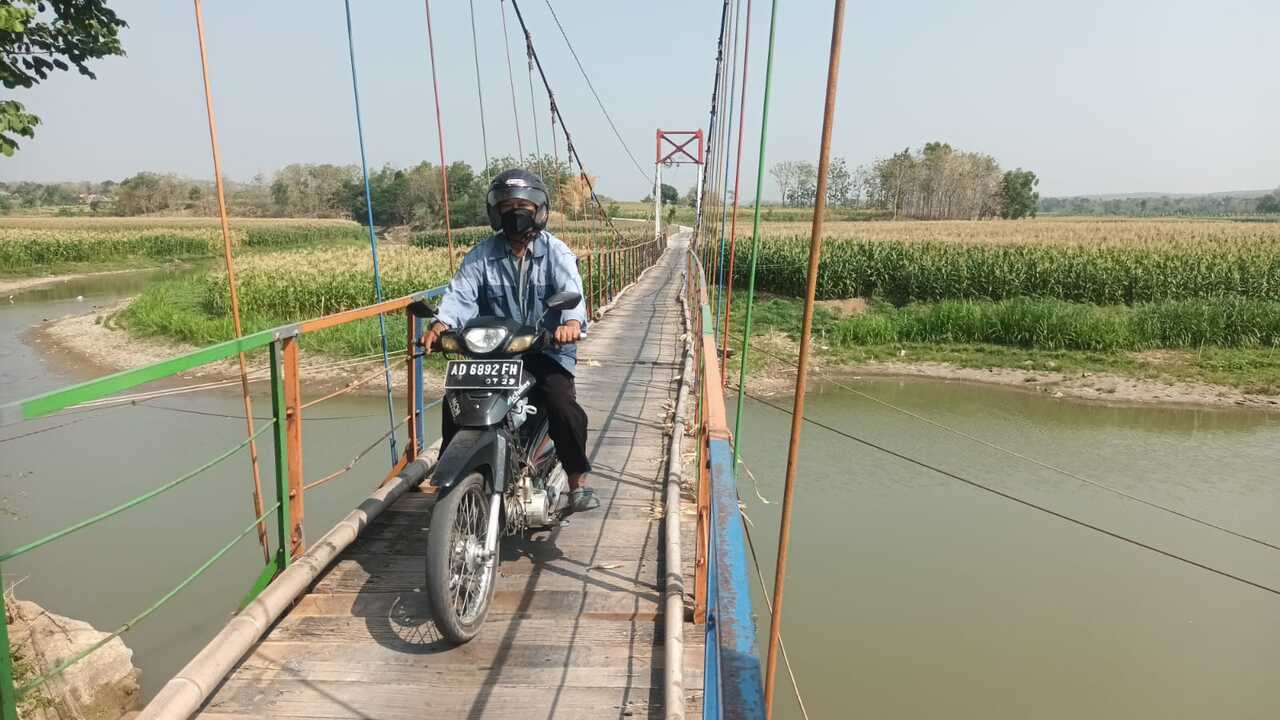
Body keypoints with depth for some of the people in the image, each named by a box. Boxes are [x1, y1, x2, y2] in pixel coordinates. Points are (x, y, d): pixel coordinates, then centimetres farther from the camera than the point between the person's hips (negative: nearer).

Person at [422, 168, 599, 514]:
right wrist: (441, 323, -30)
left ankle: (578, 480, -1)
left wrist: (572, 322, -41)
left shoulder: (556, 253, 0)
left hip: (546, 350, -2)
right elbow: (461, 293, -8)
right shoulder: (481, 256, 6)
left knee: (564, 407, -23)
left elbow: (572, 291, -18)